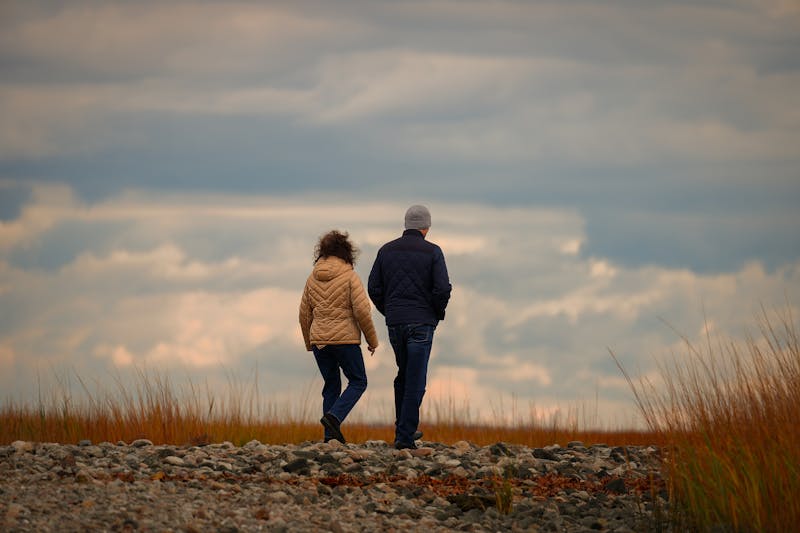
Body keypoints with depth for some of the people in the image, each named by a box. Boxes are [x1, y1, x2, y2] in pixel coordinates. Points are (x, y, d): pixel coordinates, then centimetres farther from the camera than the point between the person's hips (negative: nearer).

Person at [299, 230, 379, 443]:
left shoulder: (313, 278, 7)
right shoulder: (350, 277, -9)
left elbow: (304, 314, 11)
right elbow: (362, 310, -14)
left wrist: (309, 343, 22)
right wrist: (372, 339, -1)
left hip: (319, 341, 5)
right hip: (345, 338, -5)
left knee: (331, 385, 14)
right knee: (358, 382, 7)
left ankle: (330, 434, 9)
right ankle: (334, 416, -15)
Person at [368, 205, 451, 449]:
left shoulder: (386, 251, 6)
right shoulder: (432, 252, -5)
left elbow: (374, 288, 4)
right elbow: (443, 289, -12)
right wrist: (438, 314, 5)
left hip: (394, 323, 4)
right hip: (421, 323, -4)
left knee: (404, 374, 20)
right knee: (415, 381, -2)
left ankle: (404, 427, 19)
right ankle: (404, 436, -6)